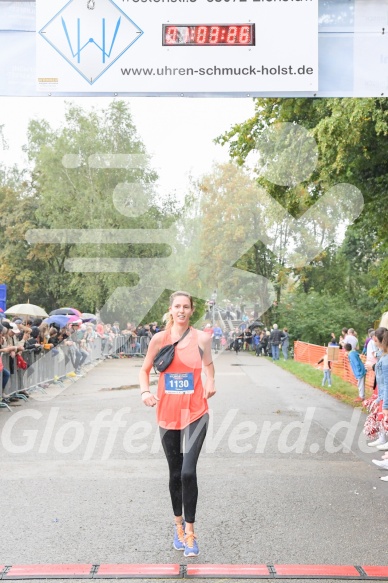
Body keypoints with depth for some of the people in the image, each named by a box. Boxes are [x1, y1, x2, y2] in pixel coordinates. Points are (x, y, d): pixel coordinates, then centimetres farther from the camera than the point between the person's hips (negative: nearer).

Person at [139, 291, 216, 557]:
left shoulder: (202, 338, -2)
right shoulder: (159, 339, -2)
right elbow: (145, 370, 7)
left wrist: (211, 383, 0)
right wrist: (145, 391, -11)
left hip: (195, 413, -1)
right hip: (168, 413, 1)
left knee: (188, 472, -13)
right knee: (175, 473, 13)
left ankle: (190, 532, 2)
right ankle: (179, 524, 34)